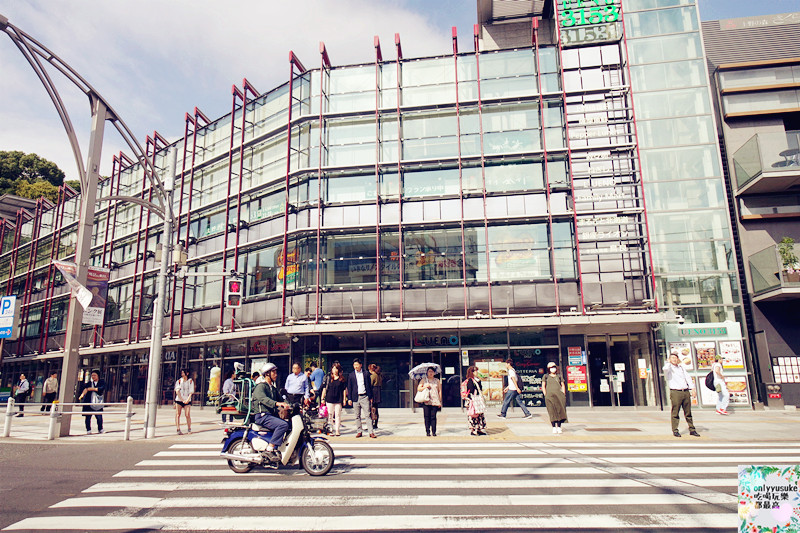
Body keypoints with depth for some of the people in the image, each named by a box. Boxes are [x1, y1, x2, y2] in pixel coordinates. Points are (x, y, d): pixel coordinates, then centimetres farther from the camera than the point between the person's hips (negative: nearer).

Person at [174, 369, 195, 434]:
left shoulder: (190, 381, 6)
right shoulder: (178, 381, 6)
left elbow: (191, 392, 2)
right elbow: (177, 391, -2)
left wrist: (187, 400, -11)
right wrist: (182, 400, -11)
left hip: (187, 400, -1)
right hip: (179, 400, 1)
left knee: (187, 414, -9)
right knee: (177, 414, -3)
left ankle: (189, 429, 3)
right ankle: (178, 429, 2)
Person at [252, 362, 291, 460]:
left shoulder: (274, 388, 24)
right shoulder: (261, 386, -7)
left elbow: (279, 399, 22)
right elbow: (263, 399, -26)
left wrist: (288, 405, 1)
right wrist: (277, 403, -42)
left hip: (273, 415, 9)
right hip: (263, 416, -9)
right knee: (283, 424, -29)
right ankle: (270, 449, -26)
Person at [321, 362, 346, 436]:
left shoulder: (342, 378, 5)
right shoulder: (328, 378, 5)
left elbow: (344, 389, 7)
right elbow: (325, 388, 8)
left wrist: (344, 399, 3)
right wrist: (323, 398, 4)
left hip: (338, 400, 0)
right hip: (329, 399, 1)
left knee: (338, 415, 0)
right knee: (330, 415, 5)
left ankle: (337, 430, 6)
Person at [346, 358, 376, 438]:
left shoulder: (366, 375, 6)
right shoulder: (351, 376, 7)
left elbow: (369, 386, 10)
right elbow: (349, 388, 8)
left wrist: (370, 397, 6)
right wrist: (349, 398, 1)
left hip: (364, 397, -1)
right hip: (355, 398, 1)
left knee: (367, 415, -4)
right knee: (357, 416, 6)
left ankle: (371, 432, -5)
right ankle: (359, 431, 15)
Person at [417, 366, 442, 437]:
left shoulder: (437, 381, 13)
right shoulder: (424, 380, 10)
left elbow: (440, 391, 13)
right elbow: (418, 389, 5)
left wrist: (440, 401, 7)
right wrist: (425, 386, -10)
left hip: (435, 402, 0)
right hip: (426, 401, 0)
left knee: (433, 417, -4)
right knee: (427, 417, -3)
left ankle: (433, 432, 1)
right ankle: (427, 431, 4)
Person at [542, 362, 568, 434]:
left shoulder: (559, 376, 16)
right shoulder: (546, 376, 10)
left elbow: (562, 385, 17)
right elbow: (543, 386, 9)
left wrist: (563, 394, 7)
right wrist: (545, 395, 0)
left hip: (559, 395, 2)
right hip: (550, 395, -2)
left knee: (560, 410, -2)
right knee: (552, 411, -6)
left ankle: (559, 427, 5)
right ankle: (554, 428, -3)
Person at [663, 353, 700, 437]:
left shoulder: (681, 367, 19)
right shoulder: (669, 367, 1)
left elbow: (687, 377, 15)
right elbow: (665, 369, -24)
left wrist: (692, 388, 2)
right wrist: (668, 362, -4)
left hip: (686, 392, 5)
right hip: (675, 392, -5)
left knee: (688, 412, 11)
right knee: (675, 412, -3)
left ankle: (692, 429, 19)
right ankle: (675, 430, 4)